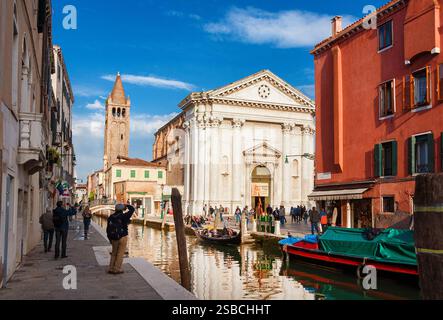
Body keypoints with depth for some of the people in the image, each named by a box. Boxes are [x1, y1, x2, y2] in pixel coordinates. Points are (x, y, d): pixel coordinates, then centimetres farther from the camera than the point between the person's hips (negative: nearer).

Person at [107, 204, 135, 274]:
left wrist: (110, 239, 16)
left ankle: (111, 269, 17)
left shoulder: (110, 217, 2)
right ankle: (117, 269, 4)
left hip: (113, 238, 5)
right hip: (122, 237, -5)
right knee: (120, 254, 3)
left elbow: (108, 229, 6)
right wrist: (126, 205, 9)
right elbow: (132, 209, -6)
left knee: (114, 253, 18)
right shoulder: (123, 216, -14)